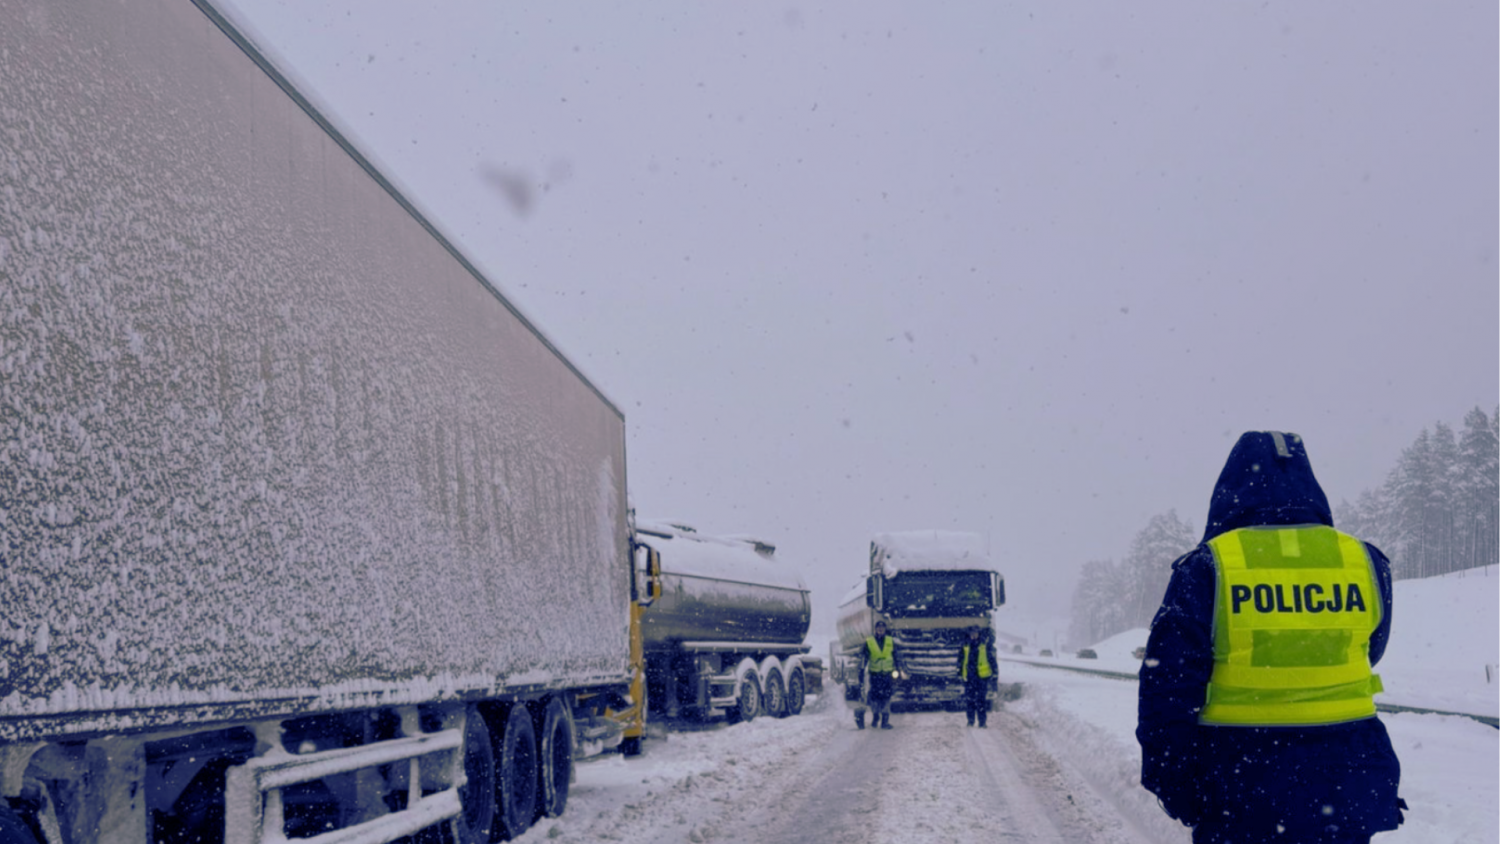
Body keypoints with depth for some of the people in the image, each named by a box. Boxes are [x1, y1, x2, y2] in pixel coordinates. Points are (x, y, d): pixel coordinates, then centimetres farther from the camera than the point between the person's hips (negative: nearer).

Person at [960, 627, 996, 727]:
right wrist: (959, 673, 16)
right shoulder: (965, 646, 11)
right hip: (969, 677, 3)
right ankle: (970, 721, 12)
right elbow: (961, 660, 20)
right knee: (969, 699, 3)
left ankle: (982, 722, 1)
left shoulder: (986, 644, 2)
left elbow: (992, 658, 4)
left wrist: (994, 671, 0)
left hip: (982, 676, -3)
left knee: (982, 699, -4)